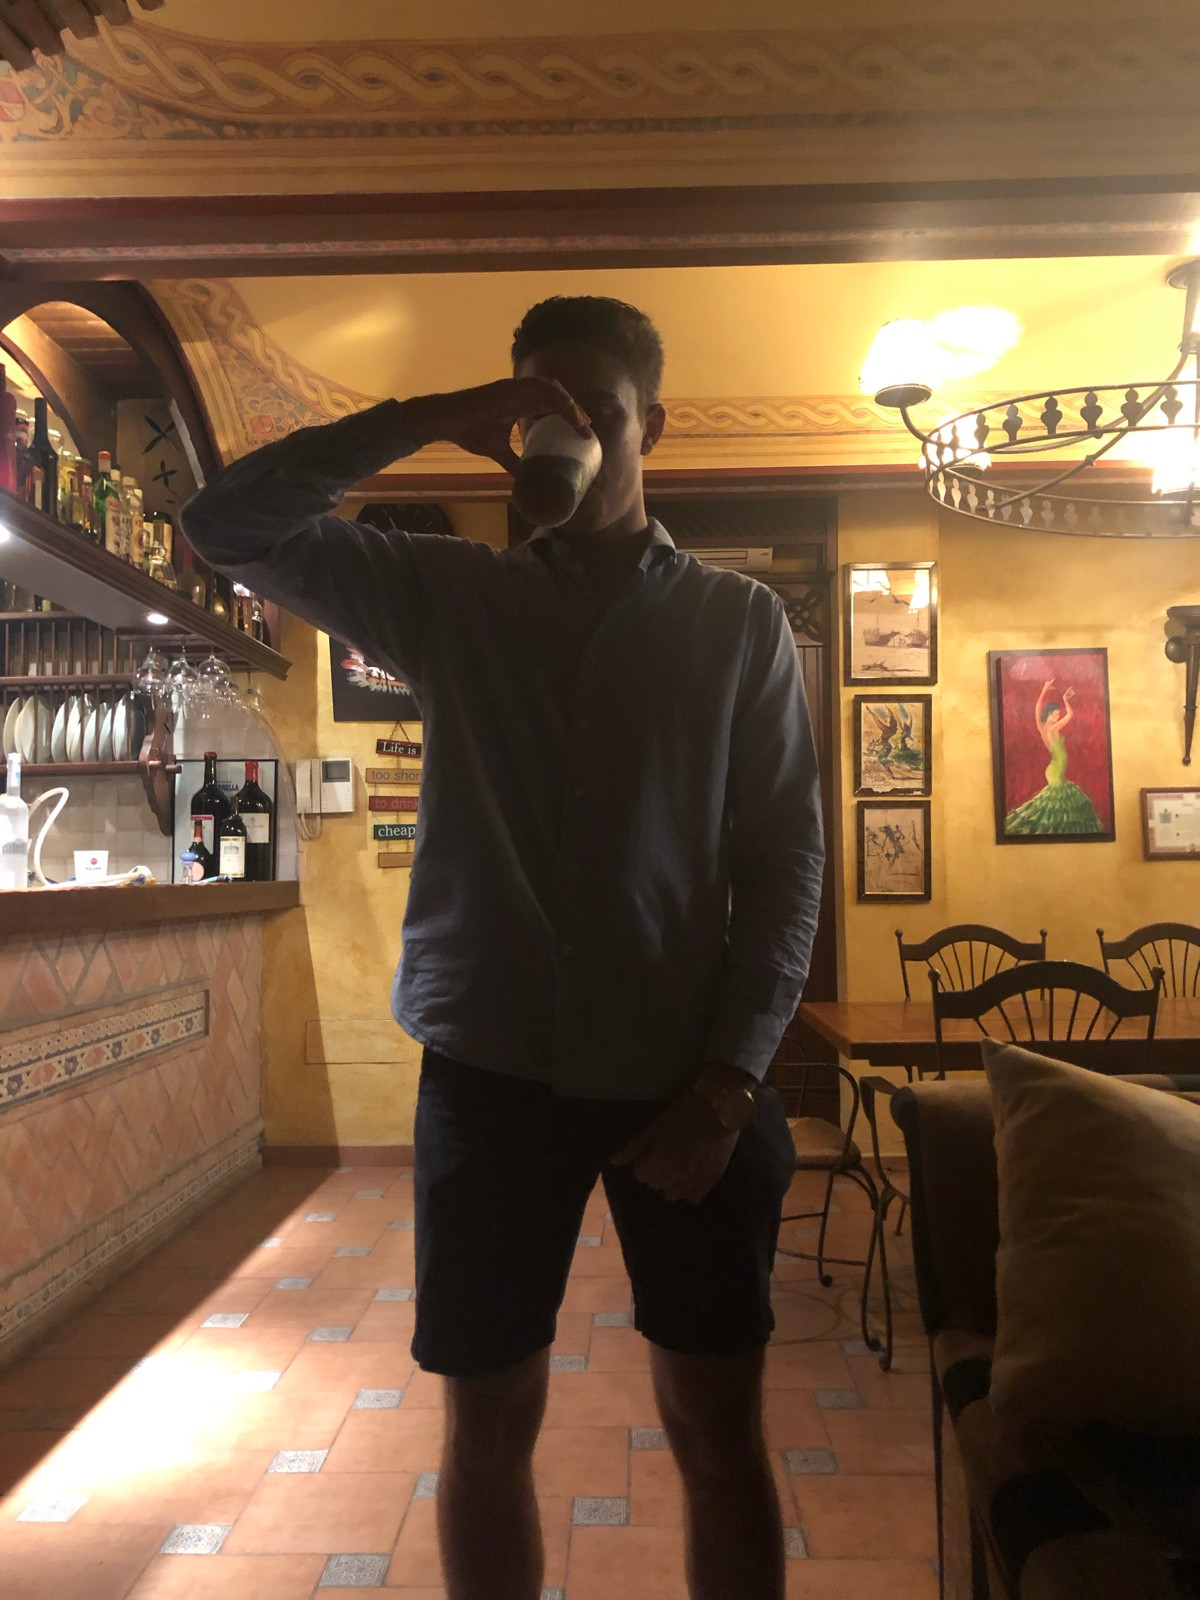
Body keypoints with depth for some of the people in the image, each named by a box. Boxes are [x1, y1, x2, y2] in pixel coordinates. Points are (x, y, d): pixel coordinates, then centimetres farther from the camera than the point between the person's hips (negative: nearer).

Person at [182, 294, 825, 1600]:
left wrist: (729, 1083, -9)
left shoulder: (739, 621, 4)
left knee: (718, 1430, 11)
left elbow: (785, 860, 0)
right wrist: (430, 418, -9)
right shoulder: (449, 595, 6)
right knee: (489, 1422, 13)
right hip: (491, 1066, 1)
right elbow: (226, 525, -1)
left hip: (684, 1074, 0)